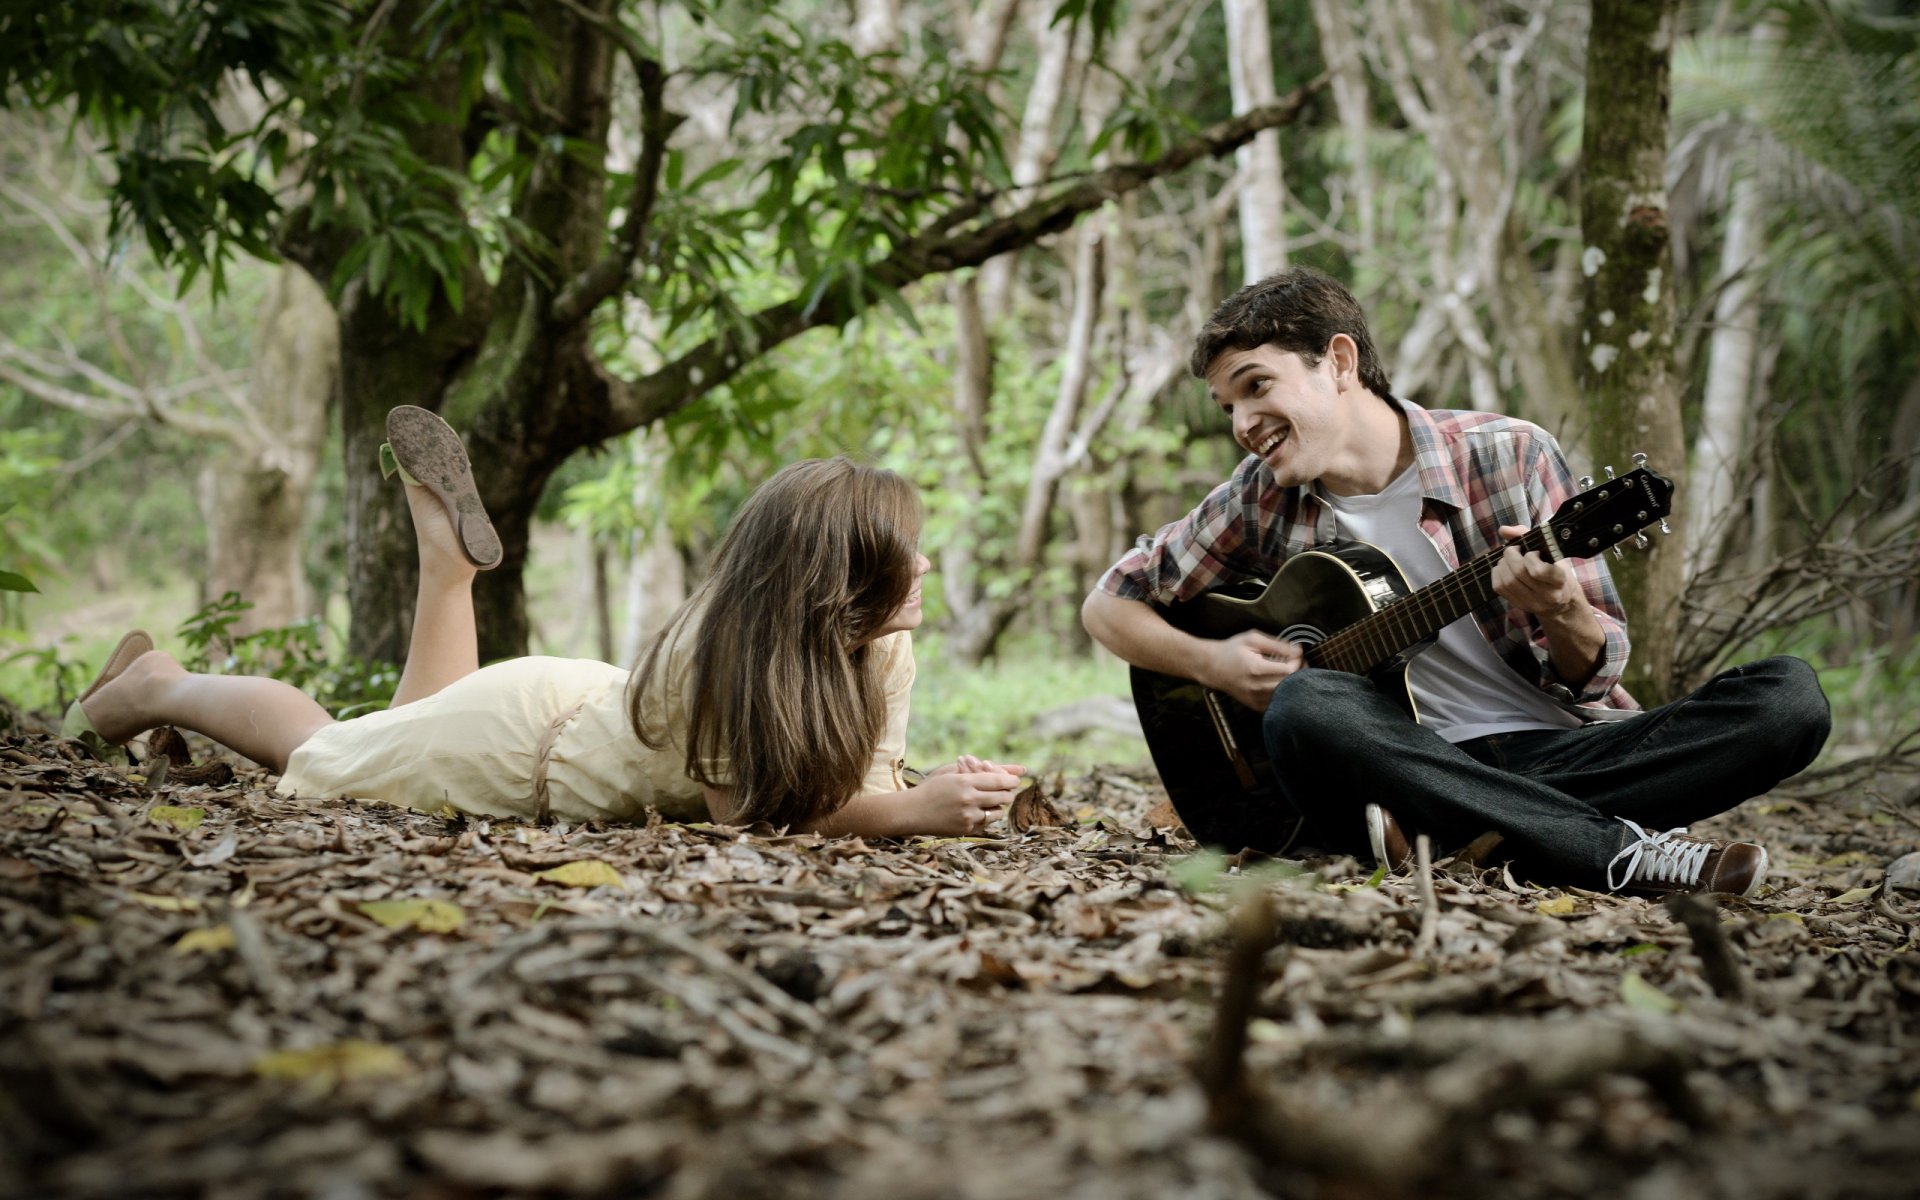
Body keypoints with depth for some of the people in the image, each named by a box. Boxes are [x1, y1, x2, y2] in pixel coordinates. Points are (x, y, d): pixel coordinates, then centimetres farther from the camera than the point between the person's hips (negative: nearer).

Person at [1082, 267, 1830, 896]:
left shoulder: (1508, 457, 0)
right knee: (1304, 706, -34)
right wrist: (1209, 662, -4)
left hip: (1556, 753, 1)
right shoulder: (1262, 503, 6)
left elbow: (1595, 676, 1)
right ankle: (1618, 853, -29)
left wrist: (1562, 616, -22)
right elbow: (1110, 601, 15)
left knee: (1789, 697, -22)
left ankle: (1445, 833, -33)